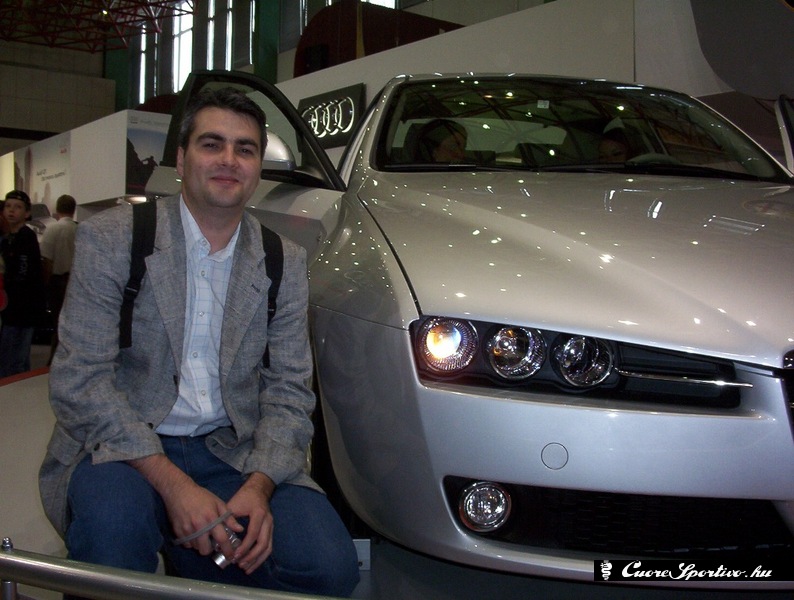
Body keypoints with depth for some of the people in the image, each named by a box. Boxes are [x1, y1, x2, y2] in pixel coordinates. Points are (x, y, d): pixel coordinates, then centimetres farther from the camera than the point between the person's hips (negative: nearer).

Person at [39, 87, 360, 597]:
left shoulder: (286, 263, 5)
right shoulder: (108, 238, -5)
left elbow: (289, 392, 3)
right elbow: (78, 380, -12)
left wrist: (258, 487, -17)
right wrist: (172, 483, -23)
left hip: (231, 451, 4)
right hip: (124, 448, -3)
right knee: (113, 516, -37)